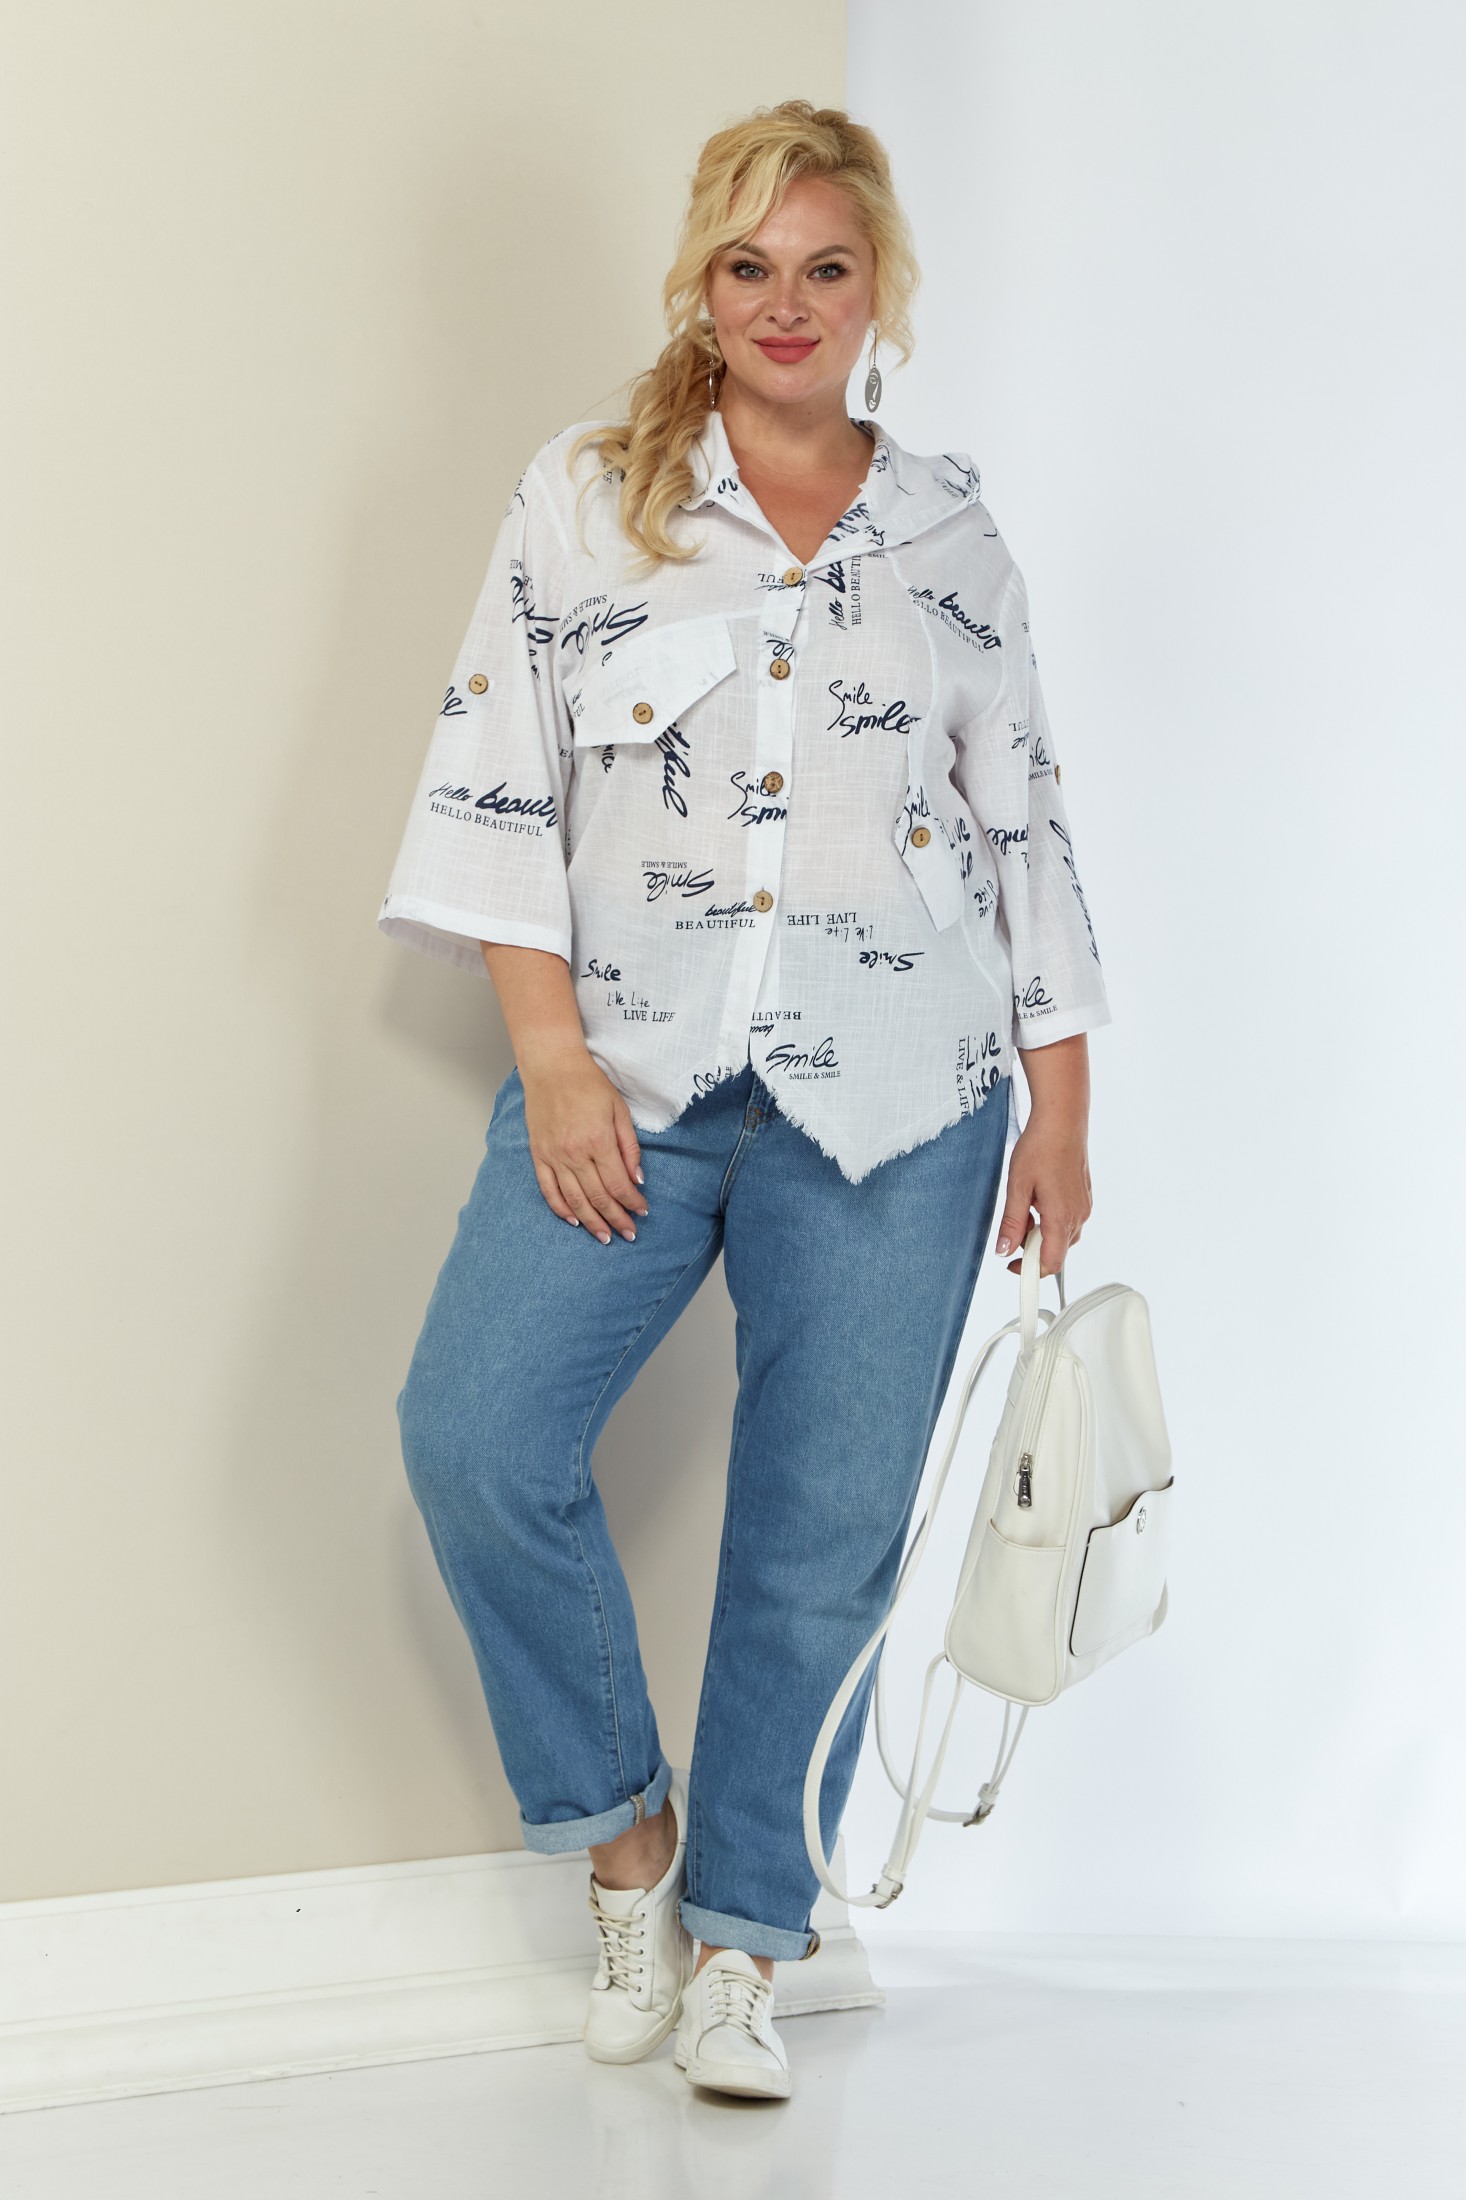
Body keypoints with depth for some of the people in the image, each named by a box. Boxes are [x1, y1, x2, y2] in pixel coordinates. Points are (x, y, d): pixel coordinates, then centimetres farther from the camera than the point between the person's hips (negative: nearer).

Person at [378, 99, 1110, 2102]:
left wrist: (1062, 1110, 7)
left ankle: (738, 1939, 19)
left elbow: (1028, 832, 12)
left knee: (829, 1528, 2)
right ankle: (622, 1817, 8)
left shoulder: (956, 541, 11)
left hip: (893, 1101, 1)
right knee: (475, 1434, -17)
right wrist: (556, 1059, -9)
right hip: (628, 1078, -1)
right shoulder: (582, 497, 7)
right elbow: (496, 781, 1)